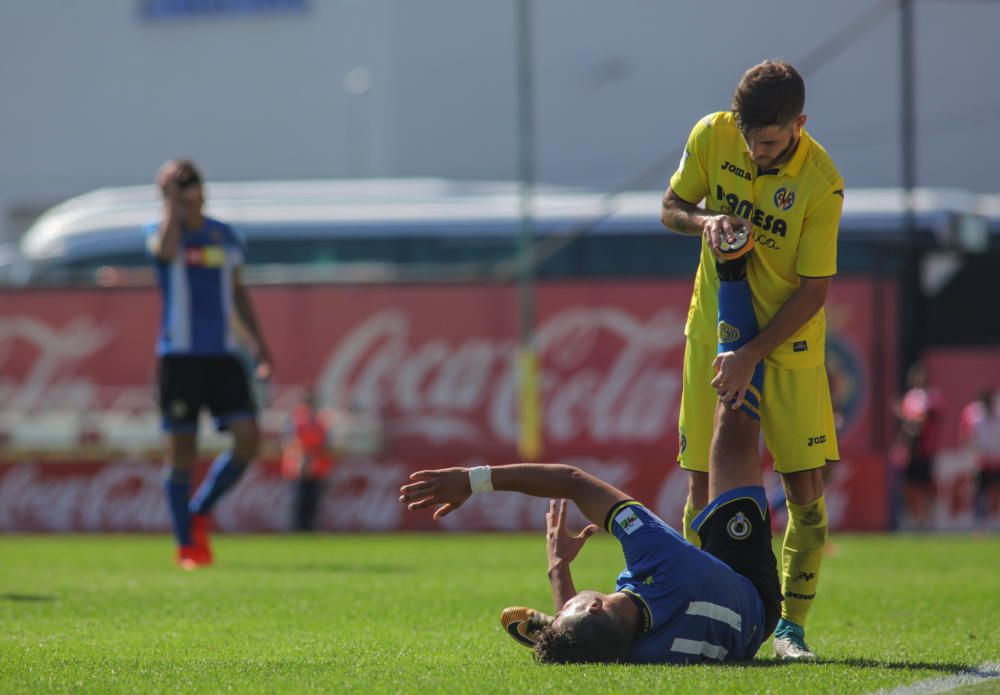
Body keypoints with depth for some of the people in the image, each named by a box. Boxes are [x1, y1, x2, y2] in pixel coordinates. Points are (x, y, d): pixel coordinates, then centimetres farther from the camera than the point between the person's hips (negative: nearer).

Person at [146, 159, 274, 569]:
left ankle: (200, 512, 13)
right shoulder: (159, 233, -2)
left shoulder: (225, 237, 12)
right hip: (179, 356, -4)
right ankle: (187, 545, 8)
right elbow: (166, 250, -28)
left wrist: (258, 341, 15)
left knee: (247, 438, -8)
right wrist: (171, 200, -22)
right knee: (182, 449, -2)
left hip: (222, 355, 4)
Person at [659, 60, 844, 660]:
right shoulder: (711, 136, -10)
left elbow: (815, 289, -15)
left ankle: (792, 625, 5)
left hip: (789, 341, -2)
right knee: (704, 483, 0)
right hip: (713, 332, 2)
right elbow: (670, 208, 5)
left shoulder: (822, 183, -20)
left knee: (805, 486, -6)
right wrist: (705, 221, -18)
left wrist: (754, 355, -20)